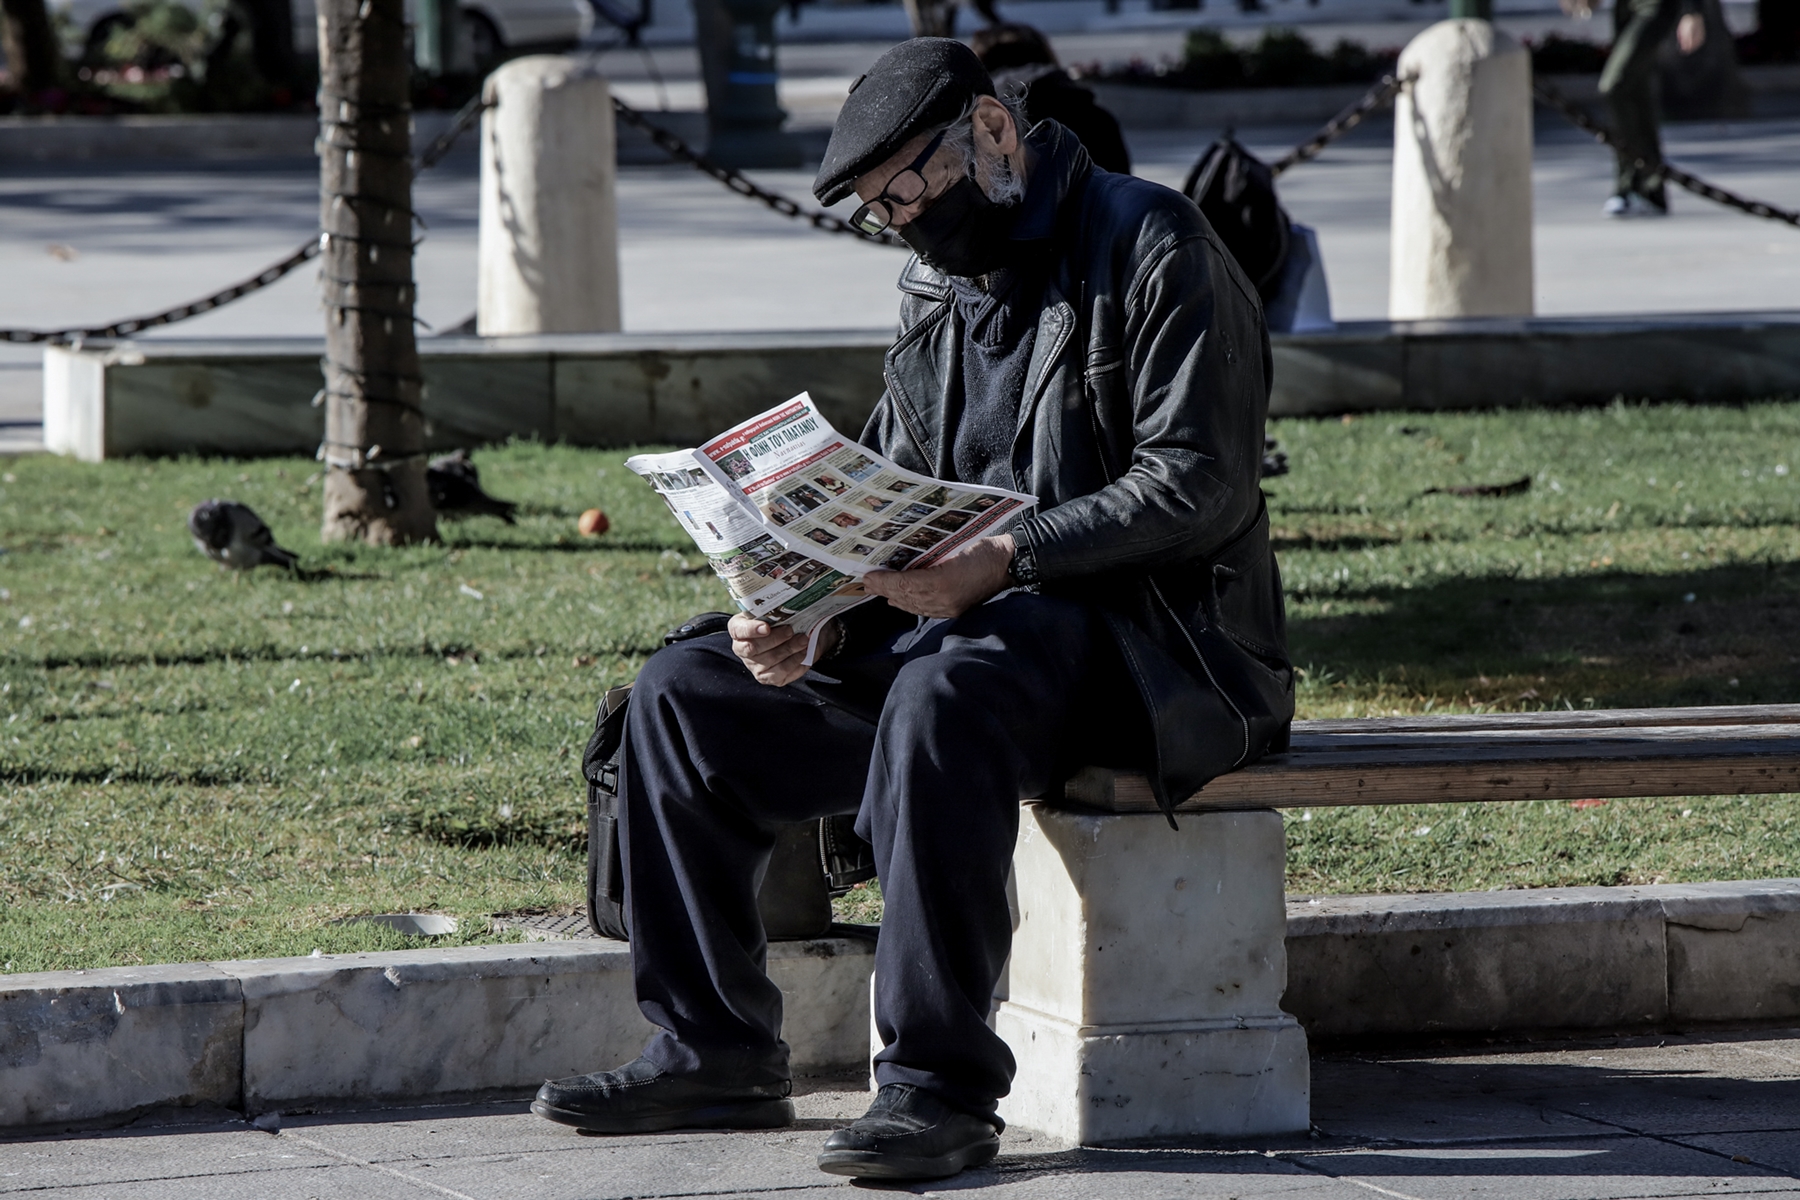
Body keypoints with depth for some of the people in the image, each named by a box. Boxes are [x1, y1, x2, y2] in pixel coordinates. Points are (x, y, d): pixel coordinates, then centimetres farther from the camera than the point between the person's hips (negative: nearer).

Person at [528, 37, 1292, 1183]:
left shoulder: (1150, 247, -8)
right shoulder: (941, 294, 18)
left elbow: (1199, 487, -18)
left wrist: (1006, 562, -27)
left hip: (1151, 638, -9)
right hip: (967, 627, 9)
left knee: (940, 697, -39)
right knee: (684, 695, -1)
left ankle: (939, 1084, -36)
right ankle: (712, 1051, 2)